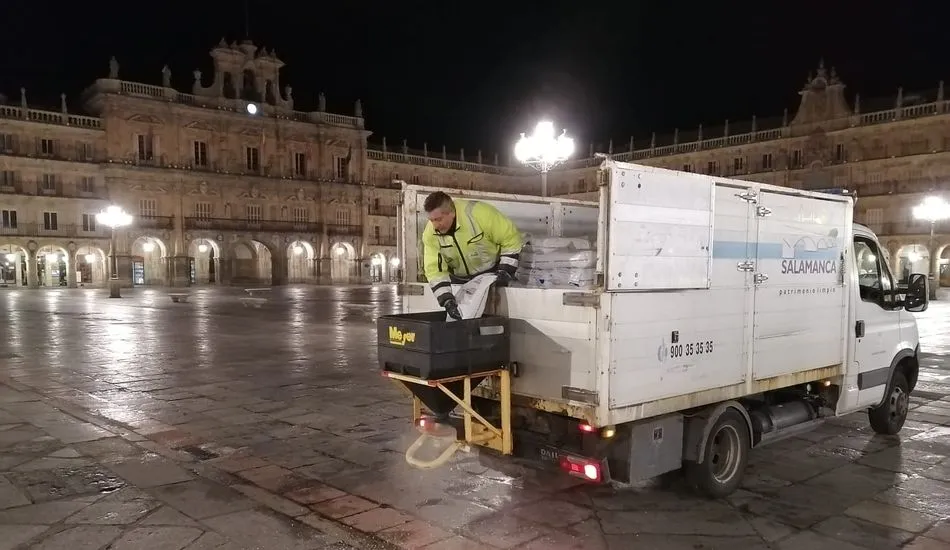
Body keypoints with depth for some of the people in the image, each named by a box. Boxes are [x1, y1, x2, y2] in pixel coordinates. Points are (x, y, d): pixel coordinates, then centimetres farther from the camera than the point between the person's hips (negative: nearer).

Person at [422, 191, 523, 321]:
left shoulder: (480, 213, -30)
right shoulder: (430, 233, -18)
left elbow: (511, 238, -21)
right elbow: (435, 270, -19)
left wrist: (505, 270, -23)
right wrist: (447, 300, -30)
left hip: (491, 273, -3)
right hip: (459, 280, 3)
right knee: (458, 316, 3)